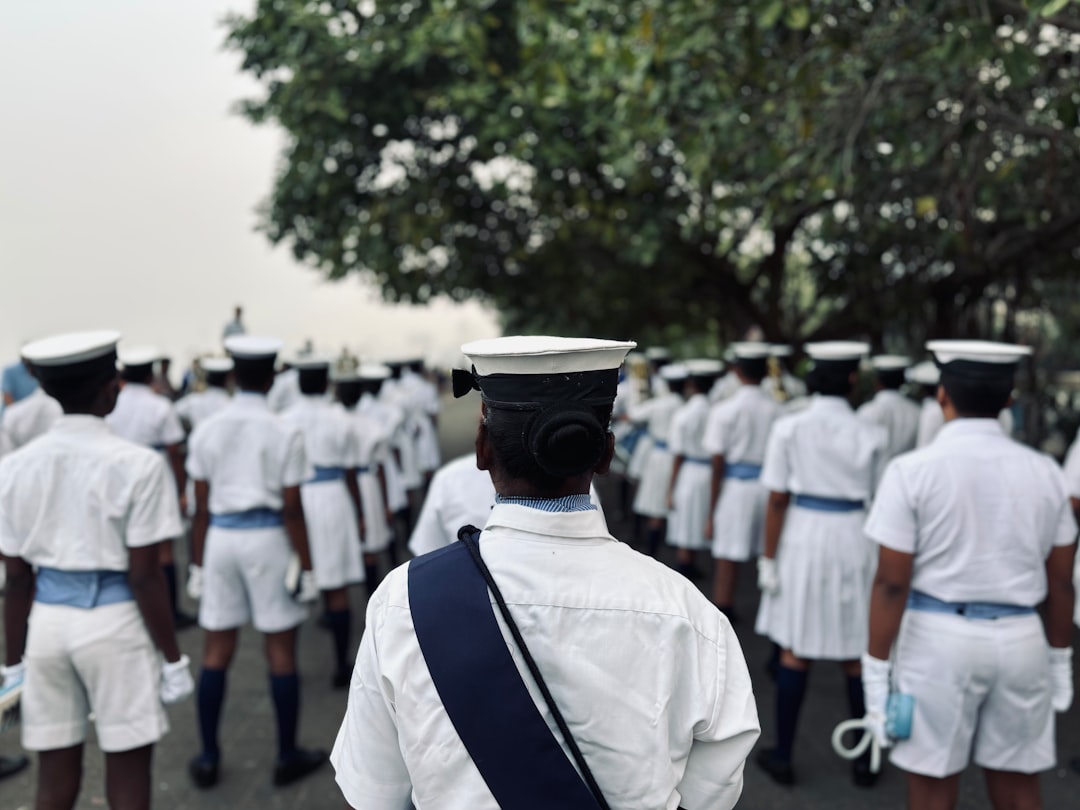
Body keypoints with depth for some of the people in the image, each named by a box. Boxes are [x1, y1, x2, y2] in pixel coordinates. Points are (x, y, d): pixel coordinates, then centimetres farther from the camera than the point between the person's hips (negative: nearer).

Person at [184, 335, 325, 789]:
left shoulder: (206, 431, 2)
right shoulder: (284, 434, -8)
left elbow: (201, 507, 4)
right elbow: (292, 509, -9)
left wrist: (198, 564, 11)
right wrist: (306, 566, -2)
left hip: (221, 538, 3)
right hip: (267, 538, -3)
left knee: (216, 650, 12)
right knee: (281, 649, 7)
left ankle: (208, 759, 21)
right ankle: (288, 757, 18)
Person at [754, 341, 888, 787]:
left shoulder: (788, 427, -7)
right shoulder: (871, 435, -4)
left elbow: (777, 500, -8)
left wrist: (769, 557, -2)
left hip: (803, 537, -1)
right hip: (854, 539, 1)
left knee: (795, 651, 10)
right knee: (856, 656, 13)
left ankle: (782, 756, 19)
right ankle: (865, 759, 26)